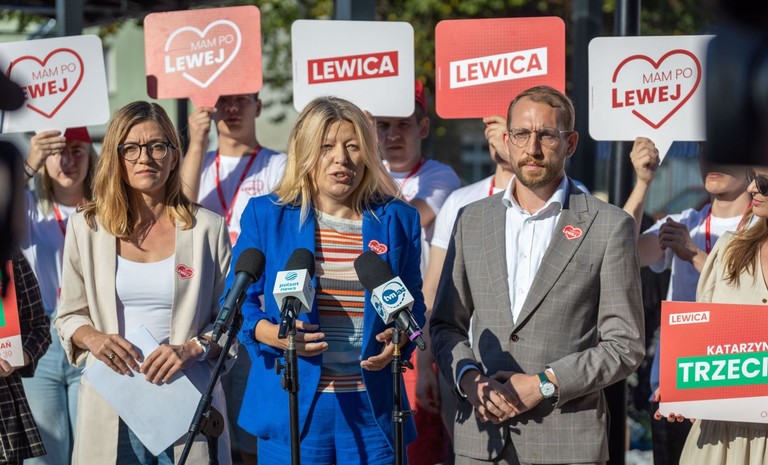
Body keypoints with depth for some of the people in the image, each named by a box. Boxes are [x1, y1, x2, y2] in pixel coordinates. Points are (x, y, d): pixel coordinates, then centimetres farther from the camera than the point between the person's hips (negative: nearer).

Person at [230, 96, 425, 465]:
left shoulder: (397, 220, 7)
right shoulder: (266, 215, 3)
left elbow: (413, 306, 12)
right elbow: (236, 302, 5)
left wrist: (399, 338, -10)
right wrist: (272, 334, -15)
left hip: (372, 412, 1)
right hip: (291, 410, -1)